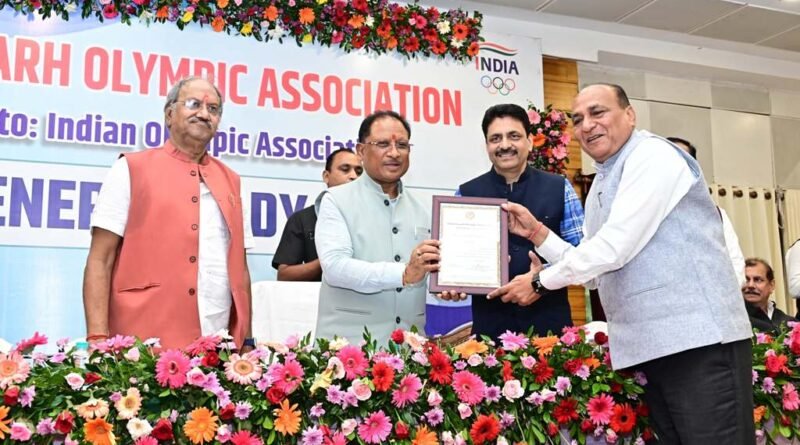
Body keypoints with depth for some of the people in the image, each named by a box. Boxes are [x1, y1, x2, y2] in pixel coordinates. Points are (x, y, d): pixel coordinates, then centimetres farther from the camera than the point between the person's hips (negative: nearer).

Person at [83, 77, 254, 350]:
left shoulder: (231, 181, 14)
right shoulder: (131, 169, 2)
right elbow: (99, 261, -3)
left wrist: (246, 340, 8)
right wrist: (98, 337, -13)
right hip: (143, 344, -3)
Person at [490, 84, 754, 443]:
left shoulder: (653, 156, -9)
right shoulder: (599, 188, 19)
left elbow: (616, 247, -18)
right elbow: (596, 273, 18)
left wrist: (541, 282, -7)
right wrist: (537, 232, 8)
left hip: (700, 339, -9)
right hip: (645, 347, 9)